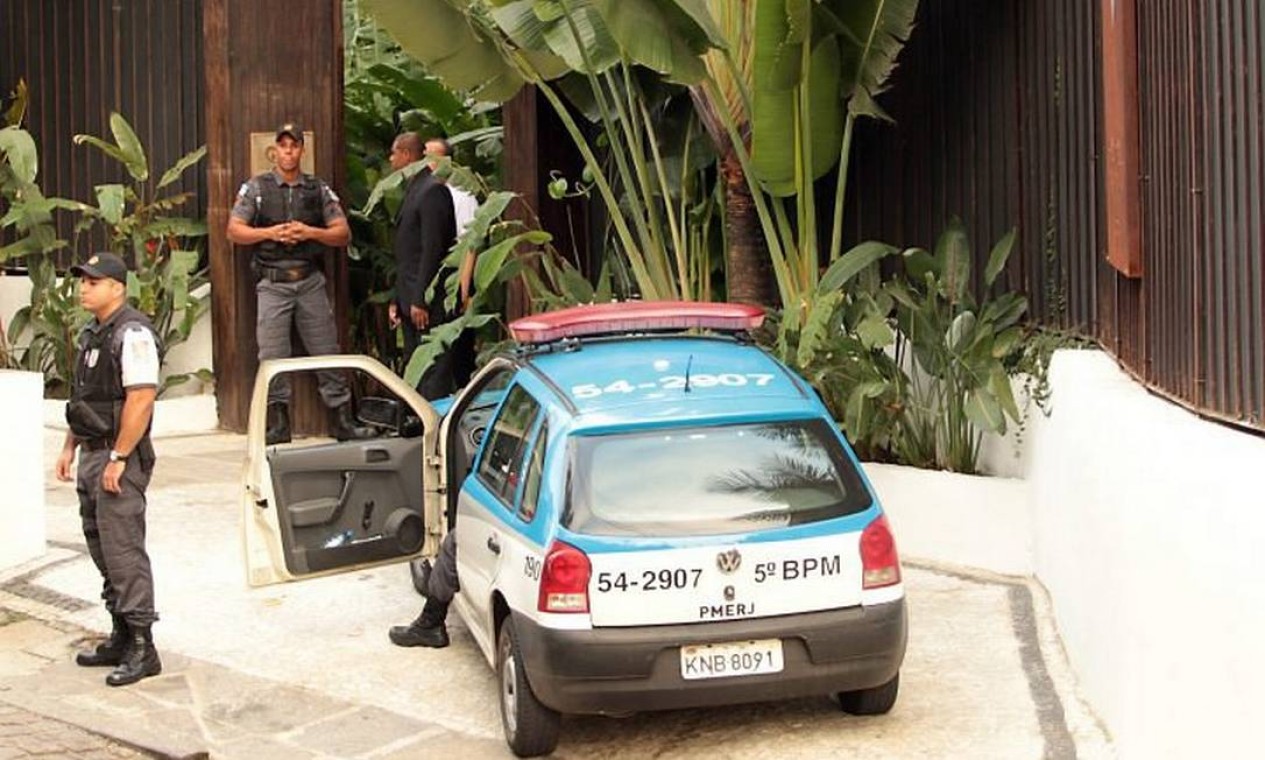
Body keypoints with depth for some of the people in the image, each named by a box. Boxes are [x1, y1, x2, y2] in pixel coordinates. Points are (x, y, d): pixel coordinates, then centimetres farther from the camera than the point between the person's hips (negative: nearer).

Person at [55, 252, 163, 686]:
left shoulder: (132, 334, -15)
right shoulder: (91, 334, 16)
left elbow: (141, 399, -22)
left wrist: (117, 459, -22)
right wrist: (70, 448, 19)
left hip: (119, 459, -10)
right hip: (92, 456, 10)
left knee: (124, 551, -10)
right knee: (103, 551, 14)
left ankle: (142, 648, -6)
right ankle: (121, 638, 23)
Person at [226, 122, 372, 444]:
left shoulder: (319, 189, 10)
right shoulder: (256, 188, 7)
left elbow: (343, 233, 6)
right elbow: (234, 231, 3)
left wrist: (310, 232, -10)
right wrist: (270, 233, -11)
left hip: (310, 281, 1)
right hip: (273, 282, -1)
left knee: (327, 351, 2)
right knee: (272, 355, -3)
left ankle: (341, 420, 9)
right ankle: (277, 424, 5)